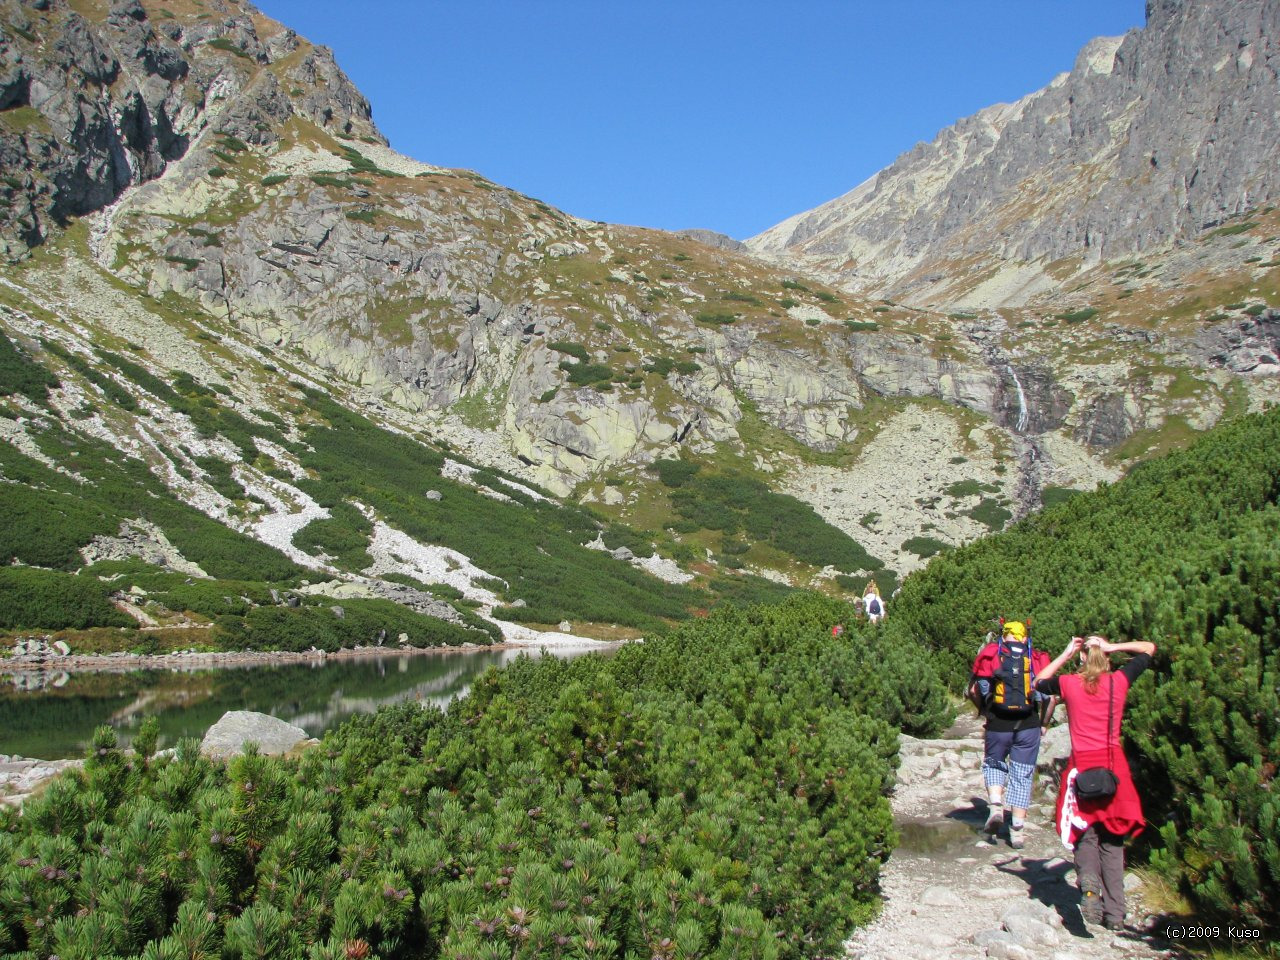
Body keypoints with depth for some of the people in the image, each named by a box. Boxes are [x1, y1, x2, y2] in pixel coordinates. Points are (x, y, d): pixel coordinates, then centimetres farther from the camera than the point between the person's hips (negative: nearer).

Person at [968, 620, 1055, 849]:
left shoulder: (990, 654, 4)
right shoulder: (1037, 659, 5)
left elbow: (974, 690, 2)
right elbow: (1051, 697, 0)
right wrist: (1044, 724, 12)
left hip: (998, 724, 0)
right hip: (1028, 725, 0)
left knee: (993, 764, 22)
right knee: (1022, 776, 9)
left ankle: (996, 807, 0)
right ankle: (1017, 831, 9)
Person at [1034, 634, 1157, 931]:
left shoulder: (1069, 684, -1)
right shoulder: (1119, 681, 0)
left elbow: (1038, 682, 20)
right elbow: (1149, 648, 13)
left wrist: (1065, 654, 15)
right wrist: (1112, 647, 3)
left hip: (1082, 767, -1)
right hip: (1114, 766, 1)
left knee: (1084, 834, 12)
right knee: (1112, 841, 10)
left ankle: (1089, 882, -18)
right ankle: (1115, 914, 11)